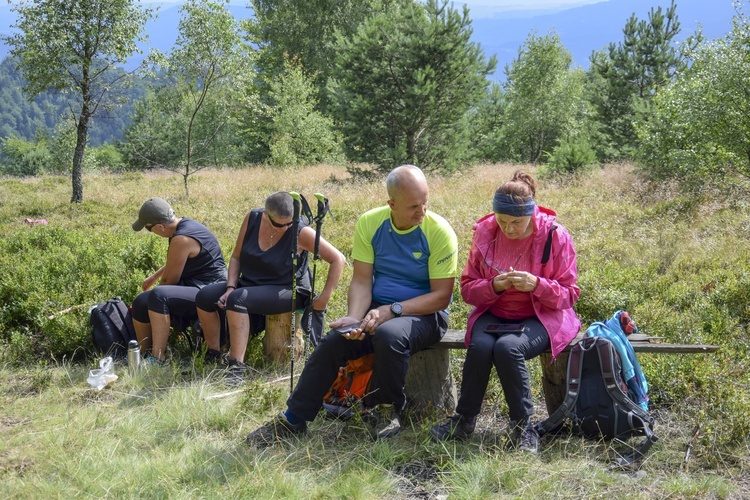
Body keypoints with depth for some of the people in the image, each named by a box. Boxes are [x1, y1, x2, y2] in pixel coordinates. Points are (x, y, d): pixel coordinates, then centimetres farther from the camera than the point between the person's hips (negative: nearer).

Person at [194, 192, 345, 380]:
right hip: (249, 284, 6)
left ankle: (237, 367, -32)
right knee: (205, 296, -14)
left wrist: (324, 298, -18)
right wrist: (230, 288, -8)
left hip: (287, 290, -6)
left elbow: (338, 259, -17)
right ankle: (212, 356, 2)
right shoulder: (252, 218, -5)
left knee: (238, 299, -32)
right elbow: (236, 257, 5)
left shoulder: (300, 232, -18)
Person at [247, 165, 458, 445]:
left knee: (389, 335, -35)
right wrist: (354, 319, -20)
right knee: (333, 342, -18)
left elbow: (441, 296, -14)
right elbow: (361, 281, -1)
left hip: (424, 315, -4)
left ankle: (385, 410, -9)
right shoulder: (370, 223, -3)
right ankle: (293, 419, -2)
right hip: (377, 309, 4)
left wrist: (391, 311, -22)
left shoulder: (439, 231, -14)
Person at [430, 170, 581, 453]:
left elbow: (569, 295, -5)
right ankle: (464, 419, -10)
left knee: (507, 347, -34)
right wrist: (494, 286, -19)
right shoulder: (485, 232, -2)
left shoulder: (554, 236, -9)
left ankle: (523, 425, -16)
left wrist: (537, 285, -25)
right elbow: (467, 288, 3)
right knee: (480, 346, -31)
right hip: (493, 313, 3)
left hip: (540, 317, -2)